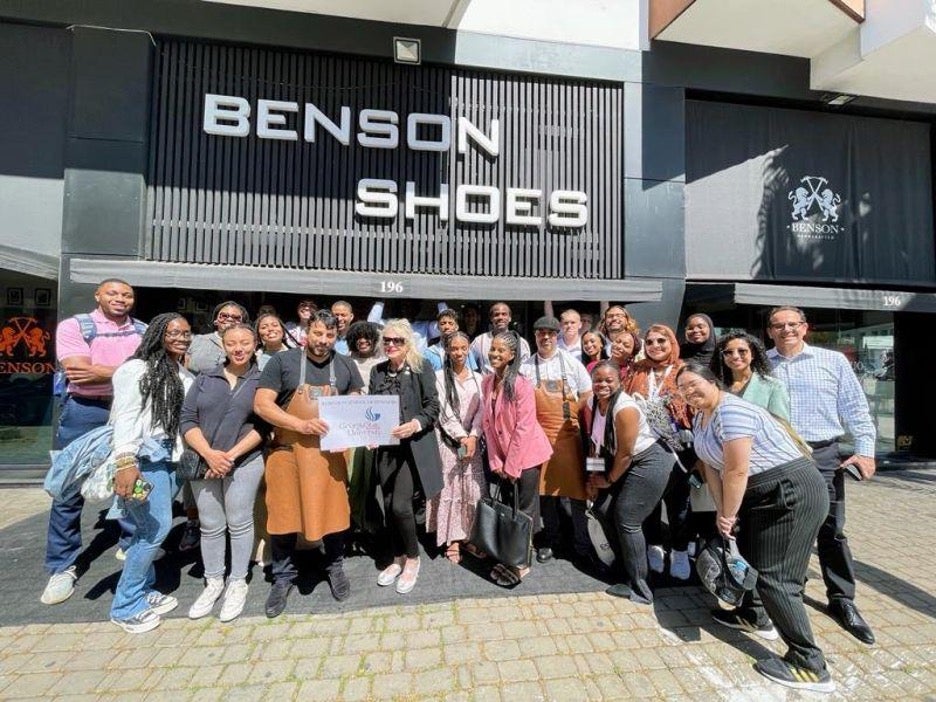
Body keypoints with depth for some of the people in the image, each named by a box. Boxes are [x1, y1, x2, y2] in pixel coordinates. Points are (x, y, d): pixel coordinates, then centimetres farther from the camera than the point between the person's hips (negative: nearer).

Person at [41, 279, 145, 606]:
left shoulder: (143, 331, 7)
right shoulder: (73, 326, -3)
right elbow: (77, 371, -15)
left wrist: (100, 371, -12)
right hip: (84, 412, -2)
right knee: (69, 491, 4)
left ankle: (132, 545, 30)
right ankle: (63, 567, 18)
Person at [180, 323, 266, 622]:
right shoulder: (205, 379, 7)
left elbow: (263, 426, -6)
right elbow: (187, 420, 1)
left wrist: (231, 455, -14)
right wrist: (209, 454, -12)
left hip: (244, 463, -2)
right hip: (203, 461, 3)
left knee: (239, 523, 6)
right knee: (210, 526, 11)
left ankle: (237, 582, 22)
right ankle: (213, 582, 28)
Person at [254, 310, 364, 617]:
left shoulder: (346, 366, 4)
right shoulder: (282, 361, -5)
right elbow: (261, 404, -10)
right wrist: (301, 424, -21)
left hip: (330, 452, 2)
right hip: (287, 450, -1)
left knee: (333, 510, 10)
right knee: (284, 514, 8)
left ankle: (335, 567, 34)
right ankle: (284, 576, 30)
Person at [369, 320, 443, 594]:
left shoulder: (422, 368, -6)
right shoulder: (377, 371, 8)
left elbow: (433, 406, -7)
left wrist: (415, 425, -23)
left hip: (414, 446, -5)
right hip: (385, 446, 5)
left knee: (400, 505, -9)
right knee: (389, 505, 11)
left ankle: (412, 558, 18)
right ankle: (397, 558, 32)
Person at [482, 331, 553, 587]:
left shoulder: (521, 384, -21)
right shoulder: (487, 381, -2)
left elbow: (523, 428, -20)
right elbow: (488, 423, 1)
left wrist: (511, 465, -15)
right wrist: (496, 461, -1)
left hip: (526, 454, -6)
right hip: (503, 455, 6)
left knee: (525, 509, 6)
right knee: (507, 506, 17)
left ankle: (521, 563, 23)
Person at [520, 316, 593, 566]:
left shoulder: (571, 363, -1)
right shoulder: (525, 367, 2)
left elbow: (588, 395, 3)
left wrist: (569, 415, -5)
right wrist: (541, 419, -3)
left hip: (568, 434, -1)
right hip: (540, 435, 1)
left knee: (576, 487, 1)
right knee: (546, 488, 11)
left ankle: (582, 545, 17)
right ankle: (550, 540, 27)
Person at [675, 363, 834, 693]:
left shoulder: (732, 411, -24)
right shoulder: (699, 418, 7)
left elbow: (736, 471, -25)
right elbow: (711, 466, 6)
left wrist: (729, 515, -13)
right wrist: (721, 511, -3)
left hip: (793, 493, -10)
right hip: (762, 496, 10)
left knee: (776, 578, -7)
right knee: (750, 556, 23)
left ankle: (809, 665, 5)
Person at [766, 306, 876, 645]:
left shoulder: (833, 361, 3)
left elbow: (856, 408, 4)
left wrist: (865, 449, -4)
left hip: (823, 455, 0)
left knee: (831, 530, 7)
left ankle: (842, 600, 24)